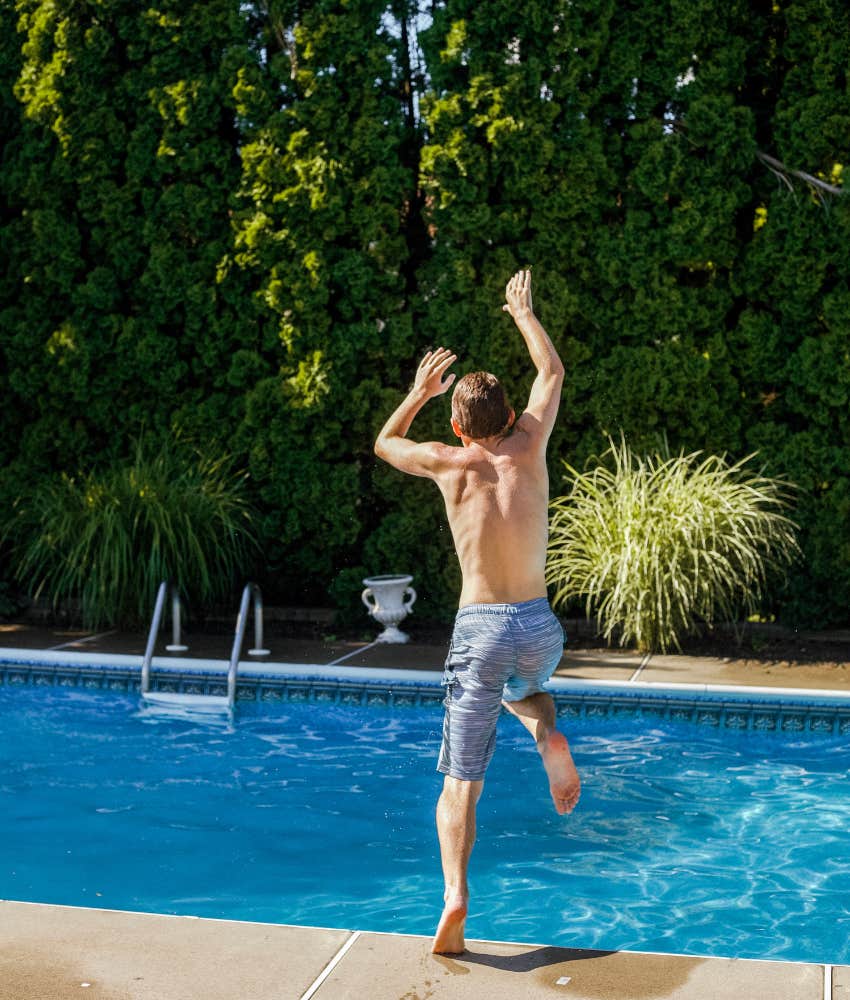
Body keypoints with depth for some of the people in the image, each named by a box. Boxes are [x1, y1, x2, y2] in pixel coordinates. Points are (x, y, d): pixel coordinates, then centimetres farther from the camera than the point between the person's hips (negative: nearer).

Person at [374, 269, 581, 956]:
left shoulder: (448, 461, 3)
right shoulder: (528, 446, 4)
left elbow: (385, 443, 25)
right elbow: (553, 373, 22)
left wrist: (420, 391, 37)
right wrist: (524, 311, 35)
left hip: (481, 629, -2)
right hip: (540, 627, 2)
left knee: (461, 781, 3)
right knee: (521, 684, 38)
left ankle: (456, 894, -16)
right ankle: (547, 733, 5)